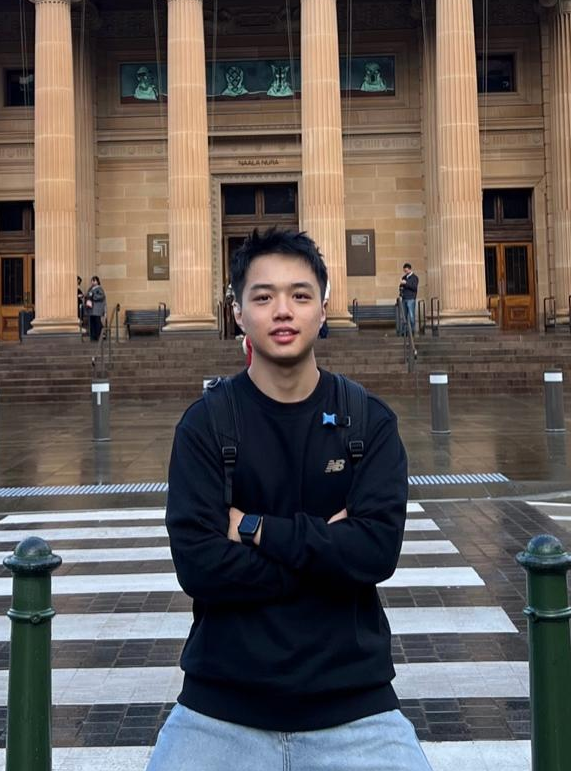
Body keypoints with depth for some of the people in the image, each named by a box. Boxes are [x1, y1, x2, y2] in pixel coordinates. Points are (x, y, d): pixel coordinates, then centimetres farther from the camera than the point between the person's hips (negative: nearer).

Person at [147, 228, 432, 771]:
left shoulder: (369, 420, -2)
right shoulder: (205, 423, -6)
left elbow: (378, 549, -14)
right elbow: (198, 564, -15)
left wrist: (255, 529, -15)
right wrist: (325, 545, -14)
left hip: (351, 700, 1)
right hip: (220, 704, 0)